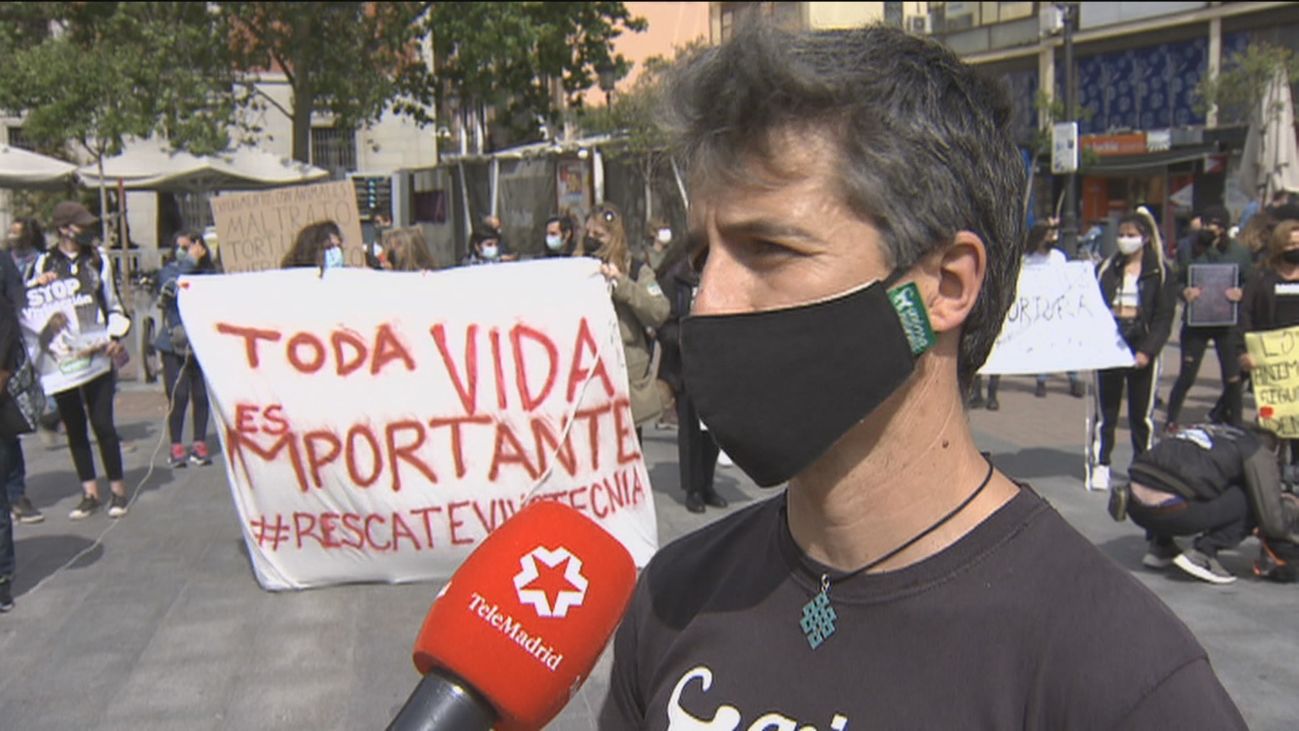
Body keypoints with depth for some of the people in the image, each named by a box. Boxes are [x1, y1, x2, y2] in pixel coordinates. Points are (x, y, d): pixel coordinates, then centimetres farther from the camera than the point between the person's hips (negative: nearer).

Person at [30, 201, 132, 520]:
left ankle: (118, 490, 7)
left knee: (102, 422, -5)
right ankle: (89, 493, 15)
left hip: (96, 353, -1)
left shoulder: (98, 258, 10)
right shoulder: (44, 263, 8)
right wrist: (37, 284, -9)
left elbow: (114, 304, 13)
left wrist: (115, 337, -2)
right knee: (74, 426, 6)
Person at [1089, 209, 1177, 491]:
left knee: (1141, 414, 7)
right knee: (1105, 411, 5)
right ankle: (1100, 465, 11)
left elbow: (1164, 317, -3)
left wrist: (1147, 351, -14)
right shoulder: (1106, 269, 7)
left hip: (1142, 348, -1)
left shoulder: (1161, 273, 1)